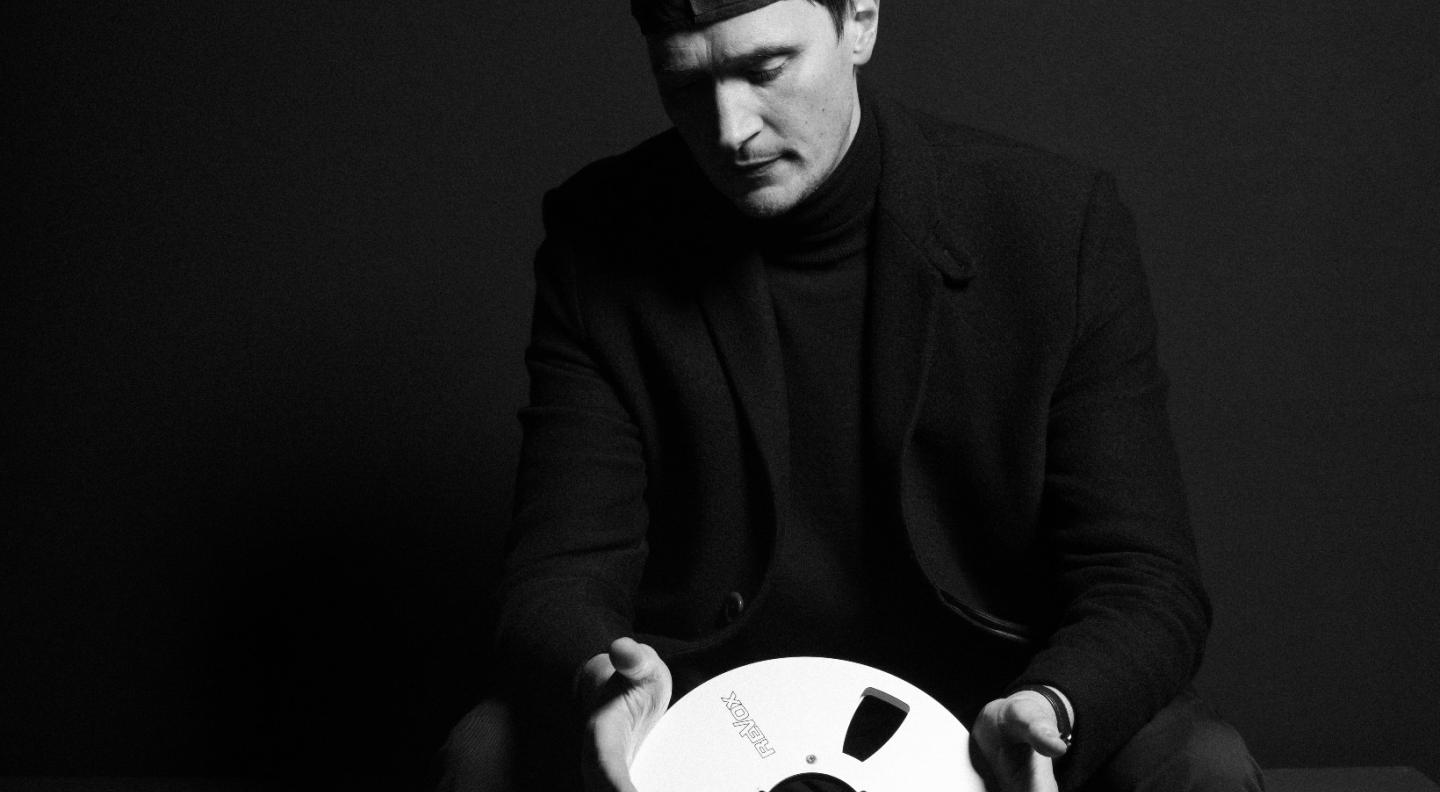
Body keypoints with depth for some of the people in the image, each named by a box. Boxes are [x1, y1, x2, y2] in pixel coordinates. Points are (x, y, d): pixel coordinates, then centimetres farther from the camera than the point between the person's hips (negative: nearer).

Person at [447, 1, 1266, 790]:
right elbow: (563, 568, -7)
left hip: (982, 708, 0)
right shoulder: (600, 240, -5)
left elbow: (1143, 582, -9)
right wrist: (595, 675, -31)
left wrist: (1048, 710, -31)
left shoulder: (1060, 223, -9)